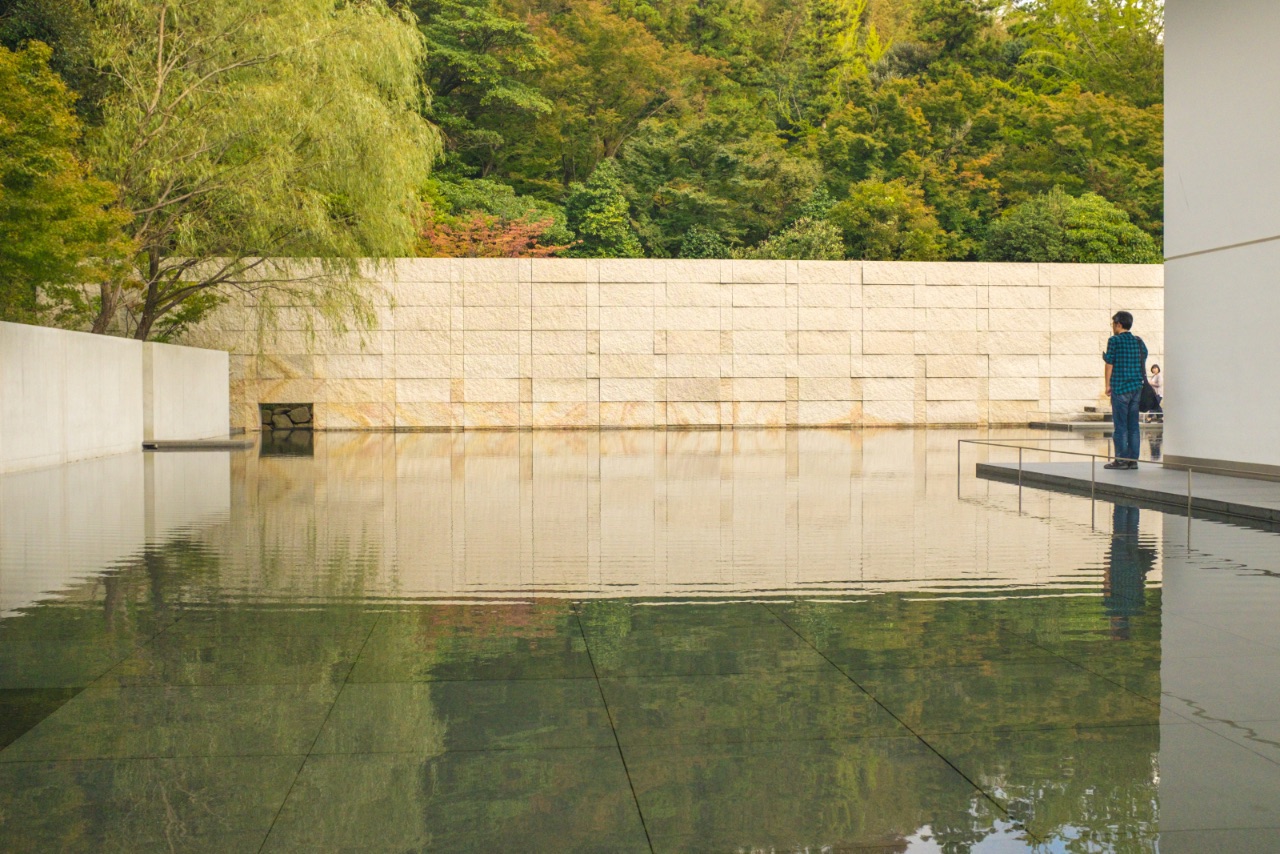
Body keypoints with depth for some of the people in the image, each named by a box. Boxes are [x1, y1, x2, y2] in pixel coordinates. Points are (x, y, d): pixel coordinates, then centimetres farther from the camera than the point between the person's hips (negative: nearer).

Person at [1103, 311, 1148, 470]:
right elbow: (1143, 362, 13)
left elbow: (1110, 364, -6)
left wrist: (1108, 385, 1)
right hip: (1137, 386, 6)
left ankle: (1121, 459, -4)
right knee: (1133, 424, 7)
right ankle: (1133, 459, 7)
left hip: (1120, 387, -6)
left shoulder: (1114, 340, -6)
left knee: (1120, 424, -3)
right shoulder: (1139, 341, 12)